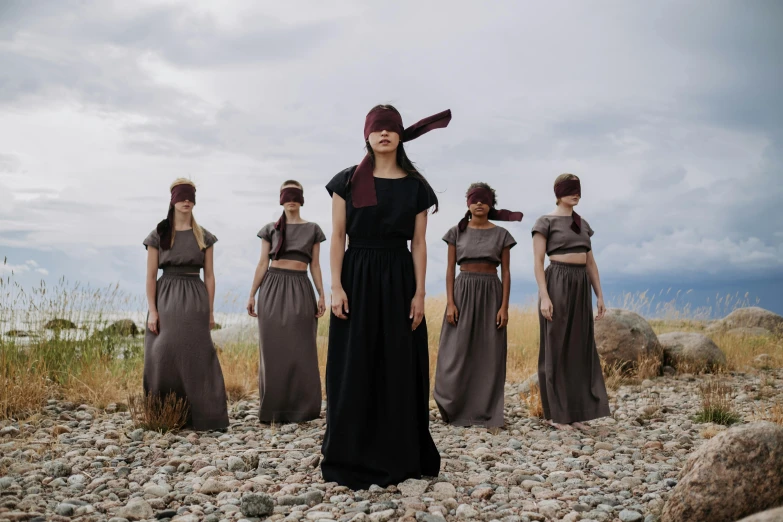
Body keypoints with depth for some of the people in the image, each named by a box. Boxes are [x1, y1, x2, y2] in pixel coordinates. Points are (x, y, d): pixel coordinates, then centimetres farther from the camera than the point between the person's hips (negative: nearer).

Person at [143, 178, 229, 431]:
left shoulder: (204, 237, 7)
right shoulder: (158, 235, 3)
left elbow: (209, 275, 6)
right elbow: (151, 275, 0)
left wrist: (210, 310, 1)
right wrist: (152, 311, -7)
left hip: (195, 299, 1)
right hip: (166, 298, -1)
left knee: (196, 357, 0)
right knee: (164, 356, -3)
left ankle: (198, 415, 4)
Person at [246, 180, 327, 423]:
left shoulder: (312, 229, 8)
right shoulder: (270, 229, 8)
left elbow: (315, 266, 7)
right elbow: (262, 263, 7)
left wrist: (321, 295, -1)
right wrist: (252, 294, 1)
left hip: (300, 290, 0)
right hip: (273, 288, 0)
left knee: (301, 350, 0)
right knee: (273, 350, 1)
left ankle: (301, 408, 8)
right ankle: (273, 408, 9)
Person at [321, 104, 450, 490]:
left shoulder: (415, 186, 6)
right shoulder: (348, 181, 2)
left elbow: (418, 244, 4)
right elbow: (337, 237, -1)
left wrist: (419, 293, -3)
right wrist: (336, 287, -9)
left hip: (399, 279, 1)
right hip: (358, 277, -1)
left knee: (400, 369, 4)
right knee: (355, 369, 1)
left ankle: (399, 457, 16)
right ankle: (353, 459, 12)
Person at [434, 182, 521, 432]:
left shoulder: (501, 234, 4)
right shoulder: (456, 232, 4)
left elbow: (506, 272, 3)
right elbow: (450, 269, 2)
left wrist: (504, 306, -6)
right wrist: (450, 303, -8)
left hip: (491, 294, 0)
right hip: (463, 293, 0)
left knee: (490, 356, 1)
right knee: (457, 353, -3)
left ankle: (488, 414, 9)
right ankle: (456, 411, 12)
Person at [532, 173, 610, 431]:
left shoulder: (583, 224, 17)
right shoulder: (545, 222, -3)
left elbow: (591, 263, 17)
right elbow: (538, 261, -9)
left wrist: (600, 296, 12)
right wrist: (544, 296, -18)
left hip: (581, 287, 7)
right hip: (557, 285, -7)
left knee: (580, 348, 7)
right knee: (557, 348, -2)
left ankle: (575, 411, 16)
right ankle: (555, 413, 7)